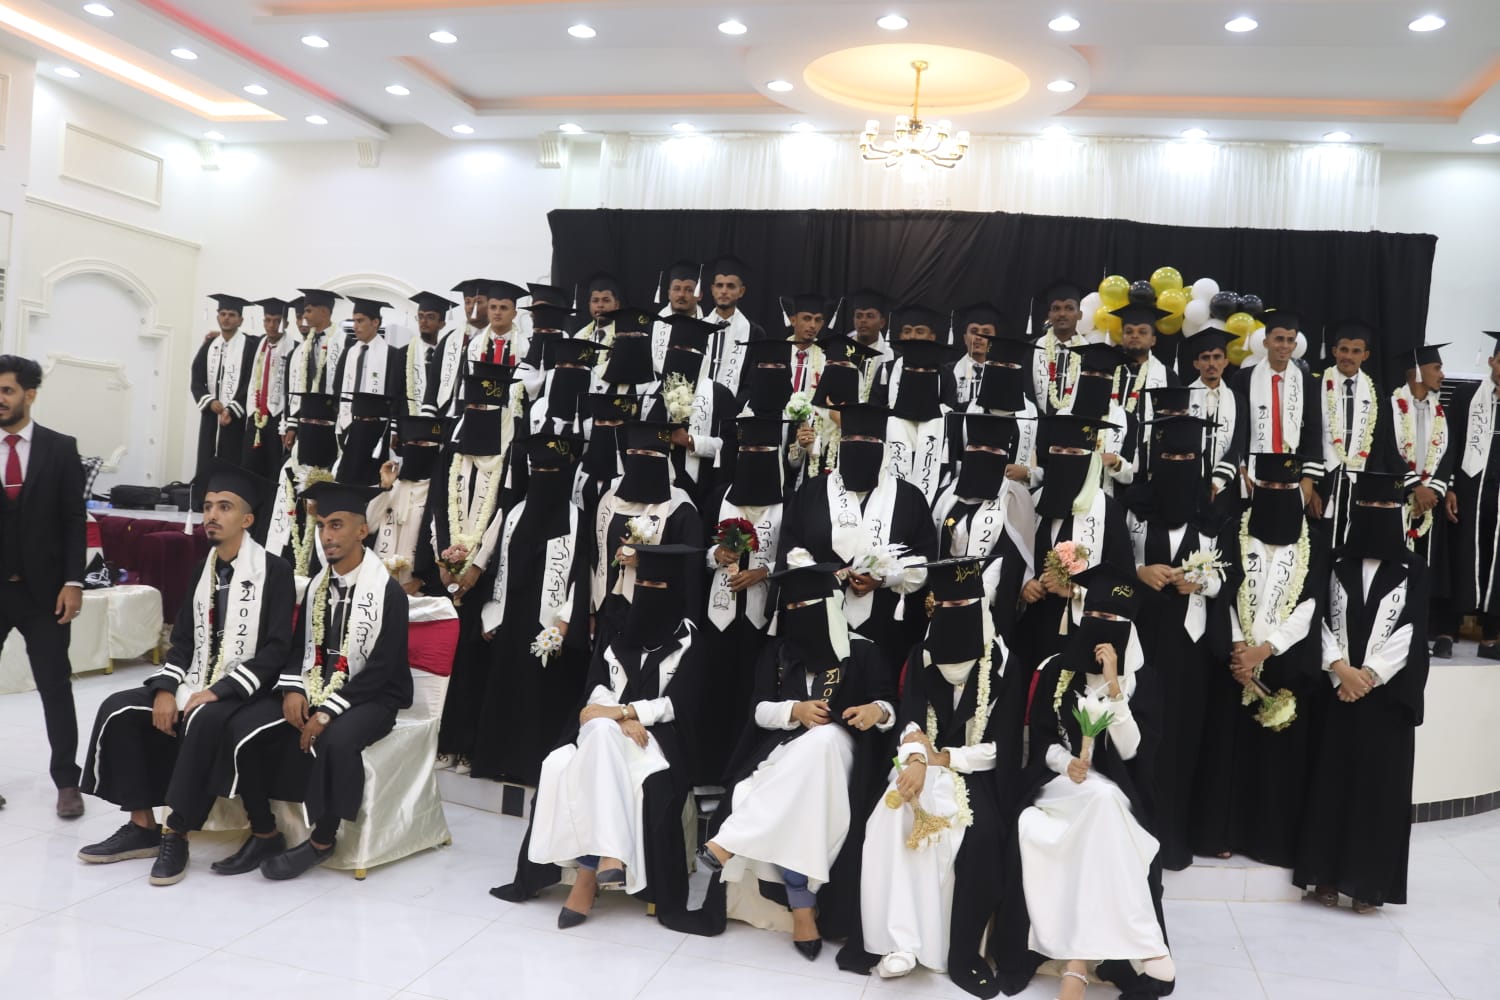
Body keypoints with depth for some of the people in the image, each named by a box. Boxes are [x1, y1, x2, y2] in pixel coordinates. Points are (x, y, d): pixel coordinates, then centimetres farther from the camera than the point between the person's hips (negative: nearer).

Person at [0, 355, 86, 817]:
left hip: (41, 589, -1)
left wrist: (73, 582, -7)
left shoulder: (60, 448, 0)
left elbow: (74, 520, -2)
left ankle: (66, 782, 16)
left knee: (55, 687, 6)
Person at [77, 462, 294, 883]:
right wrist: (166, 689, -7)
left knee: (203, 722, -36)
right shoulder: (202, 570, 12)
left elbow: (276, 649, -16)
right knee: (118, 709, -10)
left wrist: (217, 691, -22)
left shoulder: (273, 571, -9)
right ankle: (142, 826, -3)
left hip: (242, 692, -7)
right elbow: (182, 640, 12)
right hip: (195, 685, 7)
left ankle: (176, 835, -22)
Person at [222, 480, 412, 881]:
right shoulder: (317, 584, 7)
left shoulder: (388, 591, -14)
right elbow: (299, 645, 12)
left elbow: (381, 669, -18)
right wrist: (292, 689, -9)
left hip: (369, 698, -6)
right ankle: (263, 832, -1)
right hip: (312, 690, 6)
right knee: (242, 727, -15)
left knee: (335, 741, -37)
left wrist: (329, 711, -24)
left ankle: (322, 841, -15)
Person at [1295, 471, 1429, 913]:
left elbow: (1411, 632, -4)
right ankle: (1327, 874, 10)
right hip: (1338, 689, 1)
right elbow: (1323, 620, 2)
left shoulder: (1413, 569, 3)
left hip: (1387, 694, -1)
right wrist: (1340, 669, -12)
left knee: (1380, 784, 0)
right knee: (1332, 777, 2)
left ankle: (1369, 881, 8)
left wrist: (1369, 674, -13)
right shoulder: (1337, 562, 7)